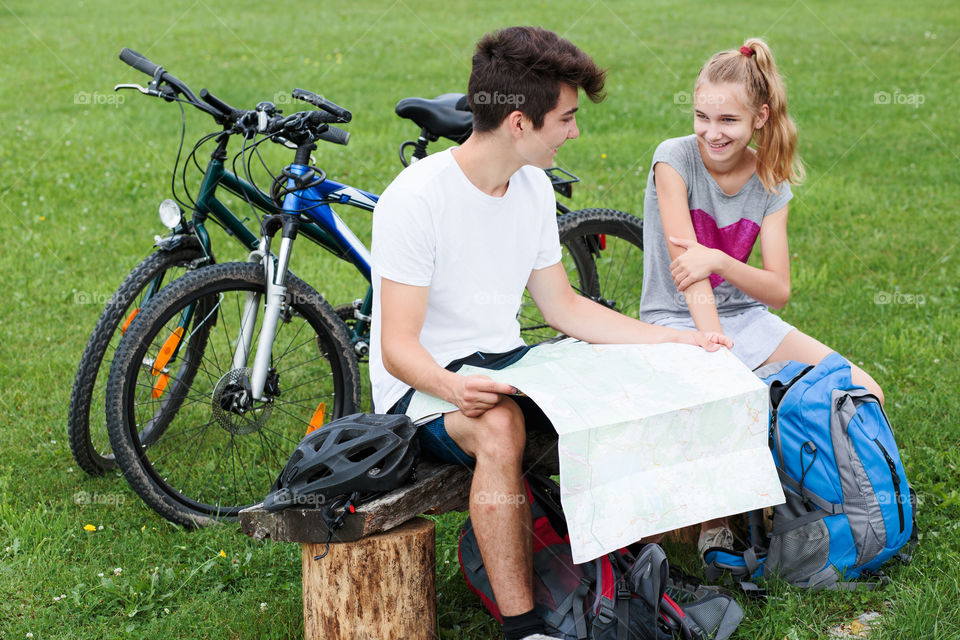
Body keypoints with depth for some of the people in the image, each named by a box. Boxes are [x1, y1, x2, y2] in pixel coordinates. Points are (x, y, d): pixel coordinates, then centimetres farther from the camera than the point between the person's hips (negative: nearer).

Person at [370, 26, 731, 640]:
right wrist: (455, 388, -43)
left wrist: (675, 338, 6)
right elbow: (398, 347, -21)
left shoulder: (534, 189, 5)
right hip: (423, 383, -6)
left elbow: (563, 305, 13)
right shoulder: (417, 197, -19)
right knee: (499, 426, -38)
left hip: (504, 362, 7)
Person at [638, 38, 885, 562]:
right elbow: (688, 269, -21)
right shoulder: (675, 158, -12)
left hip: (744, 318, 5)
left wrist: (717, 260, -27)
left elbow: (779, 290, -8)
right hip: (675, 321, -4)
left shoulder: (771, 183, 0)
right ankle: (714, 519, -8)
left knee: (864, 395, -12)